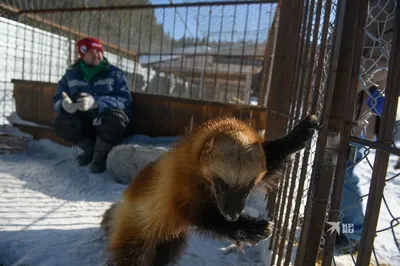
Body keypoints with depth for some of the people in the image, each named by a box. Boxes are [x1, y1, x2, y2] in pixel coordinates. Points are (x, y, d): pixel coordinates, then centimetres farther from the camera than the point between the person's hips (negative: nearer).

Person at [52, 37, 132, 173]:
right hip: (84, 119, 4)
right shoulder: (71, 73, 0)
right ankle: (90, 149, 7)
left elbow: (125, 99, -23)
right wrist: (64, 105, -32)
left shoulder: (115, 73, -10)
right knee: (61, 123, -21)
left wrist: (95, 103, -39)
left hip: (107, 118, -3)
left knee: (115, 119, -36)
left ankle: (100, 154, -7)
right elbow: (57, 99, -4)